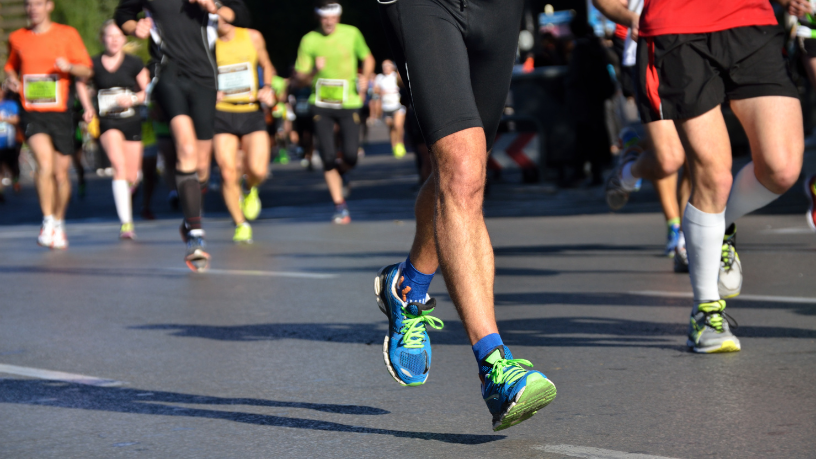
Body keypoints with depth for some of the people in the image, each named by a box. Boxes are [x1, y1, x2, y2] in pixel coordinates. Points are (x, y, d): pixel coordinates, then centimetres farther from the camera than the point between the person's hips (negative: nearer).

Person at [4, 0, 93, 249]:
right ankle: (47, 222, -15)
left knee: (61, 173, 5)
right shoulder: (17, 38, 10)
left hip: (59, 113, 0)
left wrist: (69, 67, -17)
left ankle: (59, 224, 27)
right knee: (45, 164, -22)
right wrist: (11, 78, 3)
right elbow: (11, 66, 25)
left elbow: (87, 71, 4)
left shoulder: (67, 34, 3)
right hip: (31, 114, 0)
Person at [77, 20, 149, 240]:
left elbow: (147, 91, 6)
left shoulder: (134, 63, -1)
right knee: (119, 166, -22)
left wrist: (132, 99, -13)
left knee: (132, 176, 5)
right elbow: (81, 83, 19)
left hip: (132, 122, 2)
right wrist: (88, 108, 7)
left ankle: (125, 196, 42)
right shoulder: (94, 64, 0)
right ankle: (125, 222, -26)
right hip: (108, 122, -2)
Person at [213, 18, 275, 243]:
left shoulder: (253, 37, 3)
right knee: (228, 173, -9)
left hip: (252, 113, 1)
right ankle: (241, 225, 9)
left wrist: (267, 88, 0)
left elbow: (267, 66, 18)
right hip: (222, 114, -1)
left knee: (258, 171, -14)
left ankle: (250, 190, 23)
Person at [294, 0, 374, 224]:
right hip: (321, 105, 0)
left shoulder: (351, 34, 0)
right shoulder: (309, 40, -3)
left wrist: (365, 77, -2)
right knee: (328, 157, -6)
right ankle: (339, 206, 7)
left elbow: (367, 58, 16)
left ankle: (341, 170, 29)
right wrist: (314, 71, -22)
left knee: (351, 157, -9)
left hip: (349, 103, 0)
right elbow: (301, 78, -1)